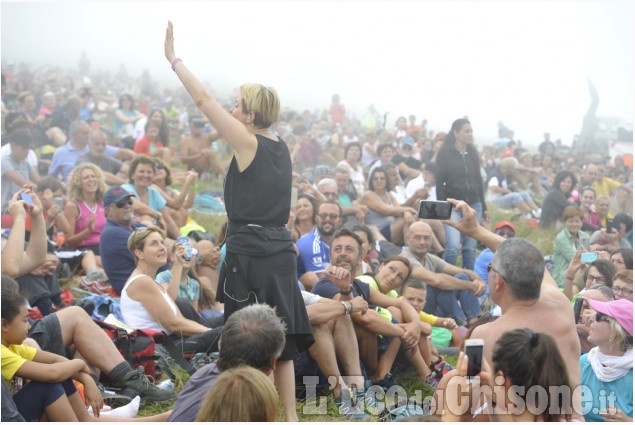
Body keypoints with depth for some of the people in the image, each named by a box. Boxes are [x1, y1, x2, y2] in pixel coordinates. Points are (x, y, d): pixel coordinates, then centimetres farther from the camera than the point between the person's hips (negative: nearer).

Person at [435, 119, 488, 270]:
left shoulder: (473, 154, 11)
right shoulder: (445, 154, -3)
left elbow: (479, 181, 16)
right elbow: (439, 182, -4)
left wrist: (484, 207, 16)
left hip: (473, 205, 5)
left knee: (470, 248, 5)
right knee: (453, 246, -17)